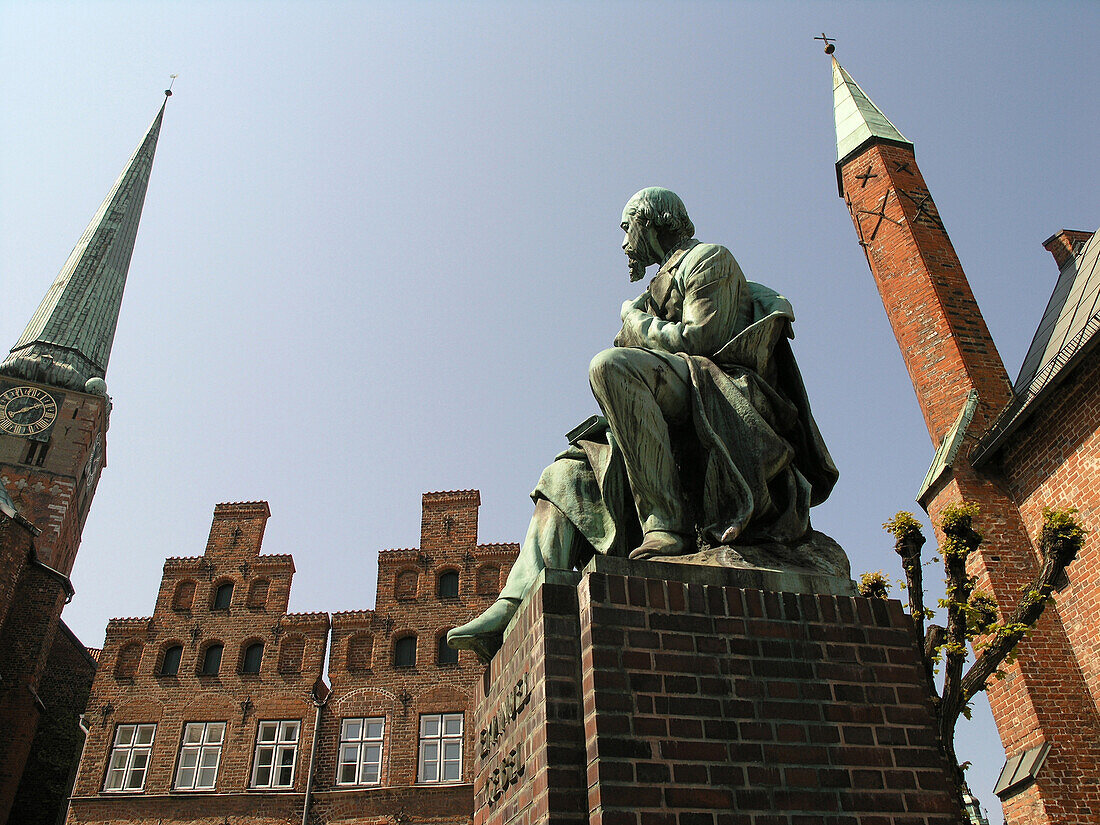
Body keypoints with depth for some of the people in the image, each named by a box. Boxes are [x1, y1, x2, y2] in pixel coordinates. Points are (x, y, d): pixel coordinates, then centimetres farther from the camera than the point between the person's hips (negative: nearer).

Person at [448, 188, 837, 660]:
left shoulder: (709, 258, 6)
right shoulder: (666, 287, 33)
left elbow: (701, 340, -10)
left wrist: (637, 319, 4)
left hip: (726, 400, -9)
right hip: (683, 431, 9)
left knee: (612, 366, -33)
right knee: (565, 475, -2)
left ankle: (668, 524, -34)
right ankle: (515, 607, -17)